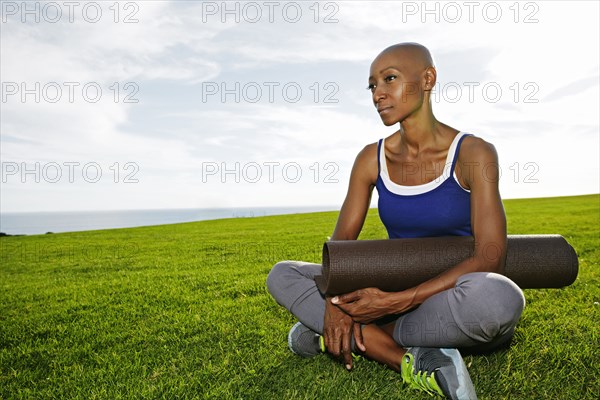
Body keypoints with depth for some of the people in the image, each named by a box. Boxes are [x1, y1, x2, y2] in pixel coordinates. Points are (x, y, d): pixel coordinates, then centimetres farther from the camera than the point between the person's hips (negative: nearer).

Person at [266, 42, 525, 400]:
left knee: (498, 296, -39)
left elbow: (491, 258, -20)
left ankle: (345, 336, -19)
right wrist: (336, 300, -22)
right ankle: (411, 363, -22)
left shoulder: (473, 154, -12)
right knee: (282, 276, -8)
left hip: (457, 304, -3)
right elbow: (341, 240, -2)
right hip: (397, 300, 4)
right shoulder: (372, 159, -1)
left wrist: (399, 301, -27)